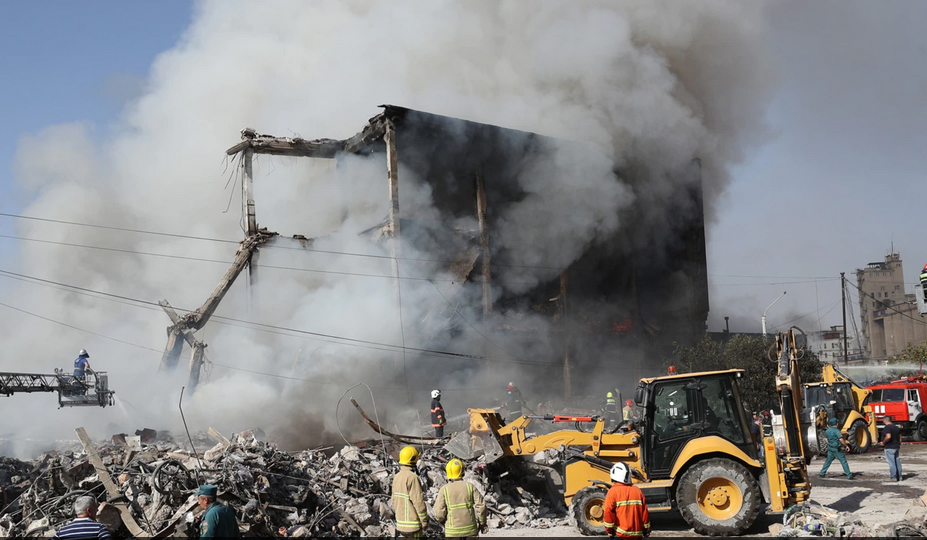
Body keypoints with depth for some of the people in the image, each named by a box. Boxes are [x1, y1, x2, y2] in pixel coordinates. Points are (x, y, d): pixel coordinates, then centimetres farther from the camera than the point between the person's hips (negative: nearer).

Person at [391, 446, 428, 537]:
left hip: (401, 523, 8)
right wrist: (425, 520, -13)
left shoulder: (397, 477, 6)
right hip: (412, 524, -8)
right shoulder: (412, 477, -20)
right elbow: (418, 501, -20)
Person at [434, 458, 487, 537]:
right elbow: (481, 505, -7)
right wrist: (482, 523, 6)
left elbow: (439, 513, -10)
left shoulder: (444, 490, -6)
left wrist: (443, 522, 12)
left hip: (453, 532, -1)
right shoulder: (469, 486, -3)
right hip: (470, 529, 1)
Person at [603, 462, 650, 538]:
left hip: (620, 534, -5)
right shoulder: (638, 491, 5)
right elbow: (644, 512, 7)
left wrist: (609, 530, -3)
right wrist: (646, 529, 18)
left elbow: (608, 512, -15)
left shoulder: (613, 491, -10)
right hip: (637, 533, 5)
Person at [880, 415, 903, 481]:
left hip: (889, 448, -8)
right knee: (897, 462, 12)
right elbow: (900, 438, 16)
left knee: (891, 463, -5)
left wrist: (883, 442, -15)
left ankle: (894, 477, -4)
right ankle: (899, 477, 16)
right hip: (896, 447, 8)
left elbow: (888, 436, -29)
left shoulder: (886, 428, -14)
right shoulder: (897, 428, 12)